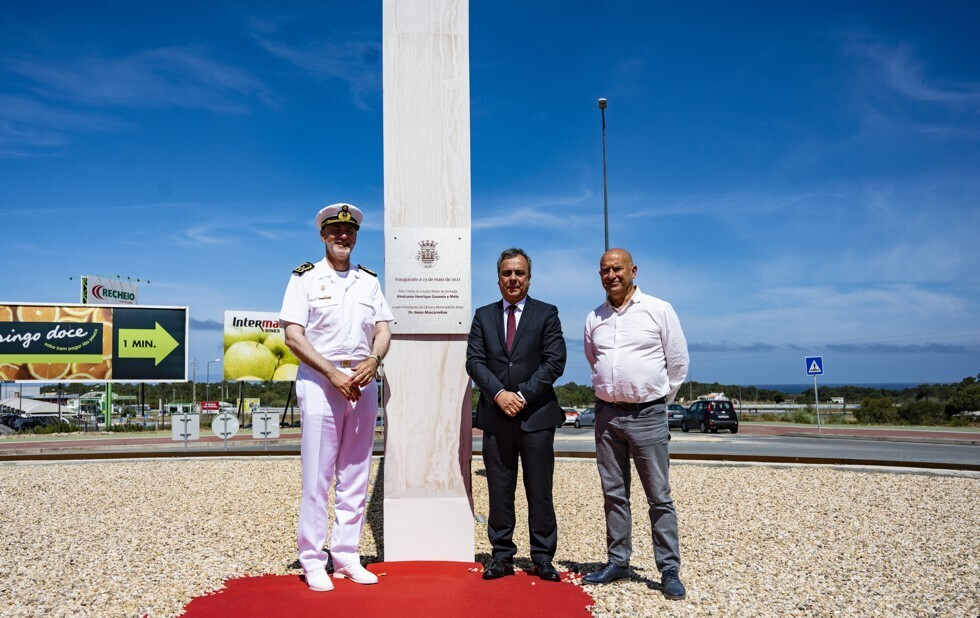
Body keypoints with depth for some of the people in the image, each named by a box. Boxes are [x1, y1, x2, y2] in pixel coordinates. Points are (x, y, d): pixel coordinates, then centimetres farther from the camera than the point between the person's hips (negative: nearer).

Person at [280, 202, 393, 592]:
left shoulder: (369, 281, 15)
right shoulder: (305, 278, 2)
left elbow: (383, 330, 10)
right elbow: (293, 336, -6)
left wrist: (372, 361, -12)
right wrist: (334, 374, -15)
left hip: (364, 382, 5)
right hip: (320, 380, -4)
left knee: (356, 475, 7)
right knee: (317, 476, -3)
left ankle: (346, 557, 16)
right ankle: (312, 561, 6)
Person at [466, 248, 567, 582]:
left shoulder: (547, 314, 6)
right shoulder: (483, 316, 12)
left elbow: (555, 361, -4)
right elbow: (474, 361, 2)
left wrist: (523, 395, -12)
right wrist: (499, 394, -12)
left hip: (537, 415, -2)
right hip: (495, 416, 2)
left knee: (540, 492, 4)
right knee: (499, 491, 7)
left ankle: (543, 558, 14)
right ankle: (502, 556, 17)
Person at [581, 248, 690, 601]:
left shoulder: (659, 310, -3)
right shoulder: (594, 319, 9)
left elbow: (678, 363, 3)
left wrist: (659, 400, 8)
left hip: (647, 415, -4)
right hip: (607, 414, 4)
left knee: (659, 497, -1)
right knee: (613, 494, 10)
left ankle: (669, 571, 6)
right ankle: (618, 563, 20)